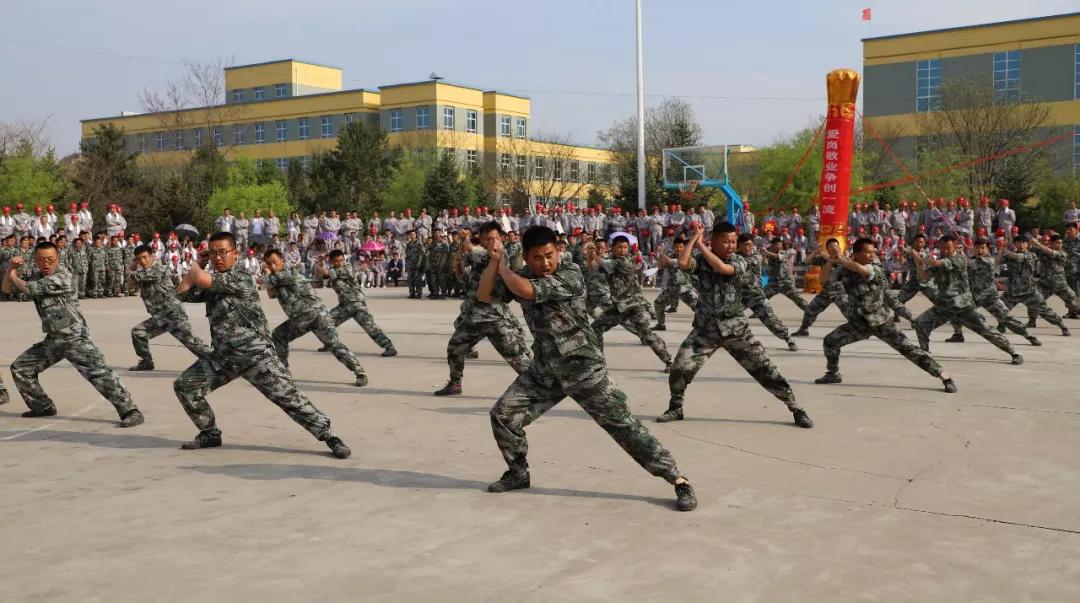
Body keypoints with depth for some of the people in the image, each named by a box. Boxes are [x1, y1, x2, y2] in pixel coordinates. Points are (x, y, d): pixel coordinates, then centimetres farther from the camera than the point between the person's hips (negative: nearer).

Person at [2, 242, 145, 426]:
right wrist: (10, 269, 1)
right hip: (52, 340, 9)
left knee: (98, 373, -22)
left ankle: (131, 412, -27)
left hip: (74, 337, -9)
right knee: (20, 367, 14)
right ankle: (42, 406, 27)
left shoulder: (63, 277, -15)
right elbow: (7, 289, 18)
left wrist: (14, 276, 2)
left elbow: (29, 288, -17)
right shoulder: (36, 276, 10)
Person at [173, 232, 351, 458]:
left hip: (255, 354, -7)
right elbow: (183, 293, 13)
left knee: (288, 397, -13)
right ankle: (210, 434, 18)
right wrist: (197, 263, 11)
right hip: (223, 356, 8)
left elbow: (202, 279, -22)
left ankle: (329, 437, -8)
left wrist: (195, 268, 1)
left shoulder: (241, 280, -13)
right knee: (184, 386, 4)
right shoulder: (212, 285, 13)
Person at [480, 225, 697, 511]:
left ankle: (679, 481, -4)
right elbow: (484, 296, 4)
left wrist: (504, 268, -13)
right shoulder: (524, 275, 1)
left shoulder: (570, 274, -20)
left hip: (583, 369, -6)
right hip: (545, 370, 6)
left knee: (622, 424, -9)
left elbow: (525, 291, -32)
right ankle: (518, 473, 24)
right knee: (503, 414, 1)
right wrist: (494, 261, -11)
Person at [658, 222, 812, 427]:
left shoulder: (739, 262, -7)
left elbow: (721, 267, -28)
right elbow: (682, 263, -23)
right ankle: (675, 408, 16)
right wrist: (694, 237, -16)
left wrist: (701, 244, -19)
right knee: (679, 368, -7)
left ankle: (796, 409, 8)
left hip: (734, 327, -1)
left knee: (764, 368, -2)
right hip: (705, 328, 2)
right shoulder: (701, 259, -2)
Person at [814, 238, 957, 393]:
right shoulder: (845, 269, -5)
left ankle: (945, 377, -8)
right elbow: (824, 278, -2)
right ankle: (833, 374, 23)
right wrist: (830, 262, -21)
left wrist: (839, 259, -29)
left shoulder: (876, 270, -22)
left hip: (881, 322, -5)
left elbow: (860, 269, -43)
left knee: (908, 349, -12)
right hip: (859, 323, 5)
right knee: (831, 341, 1)